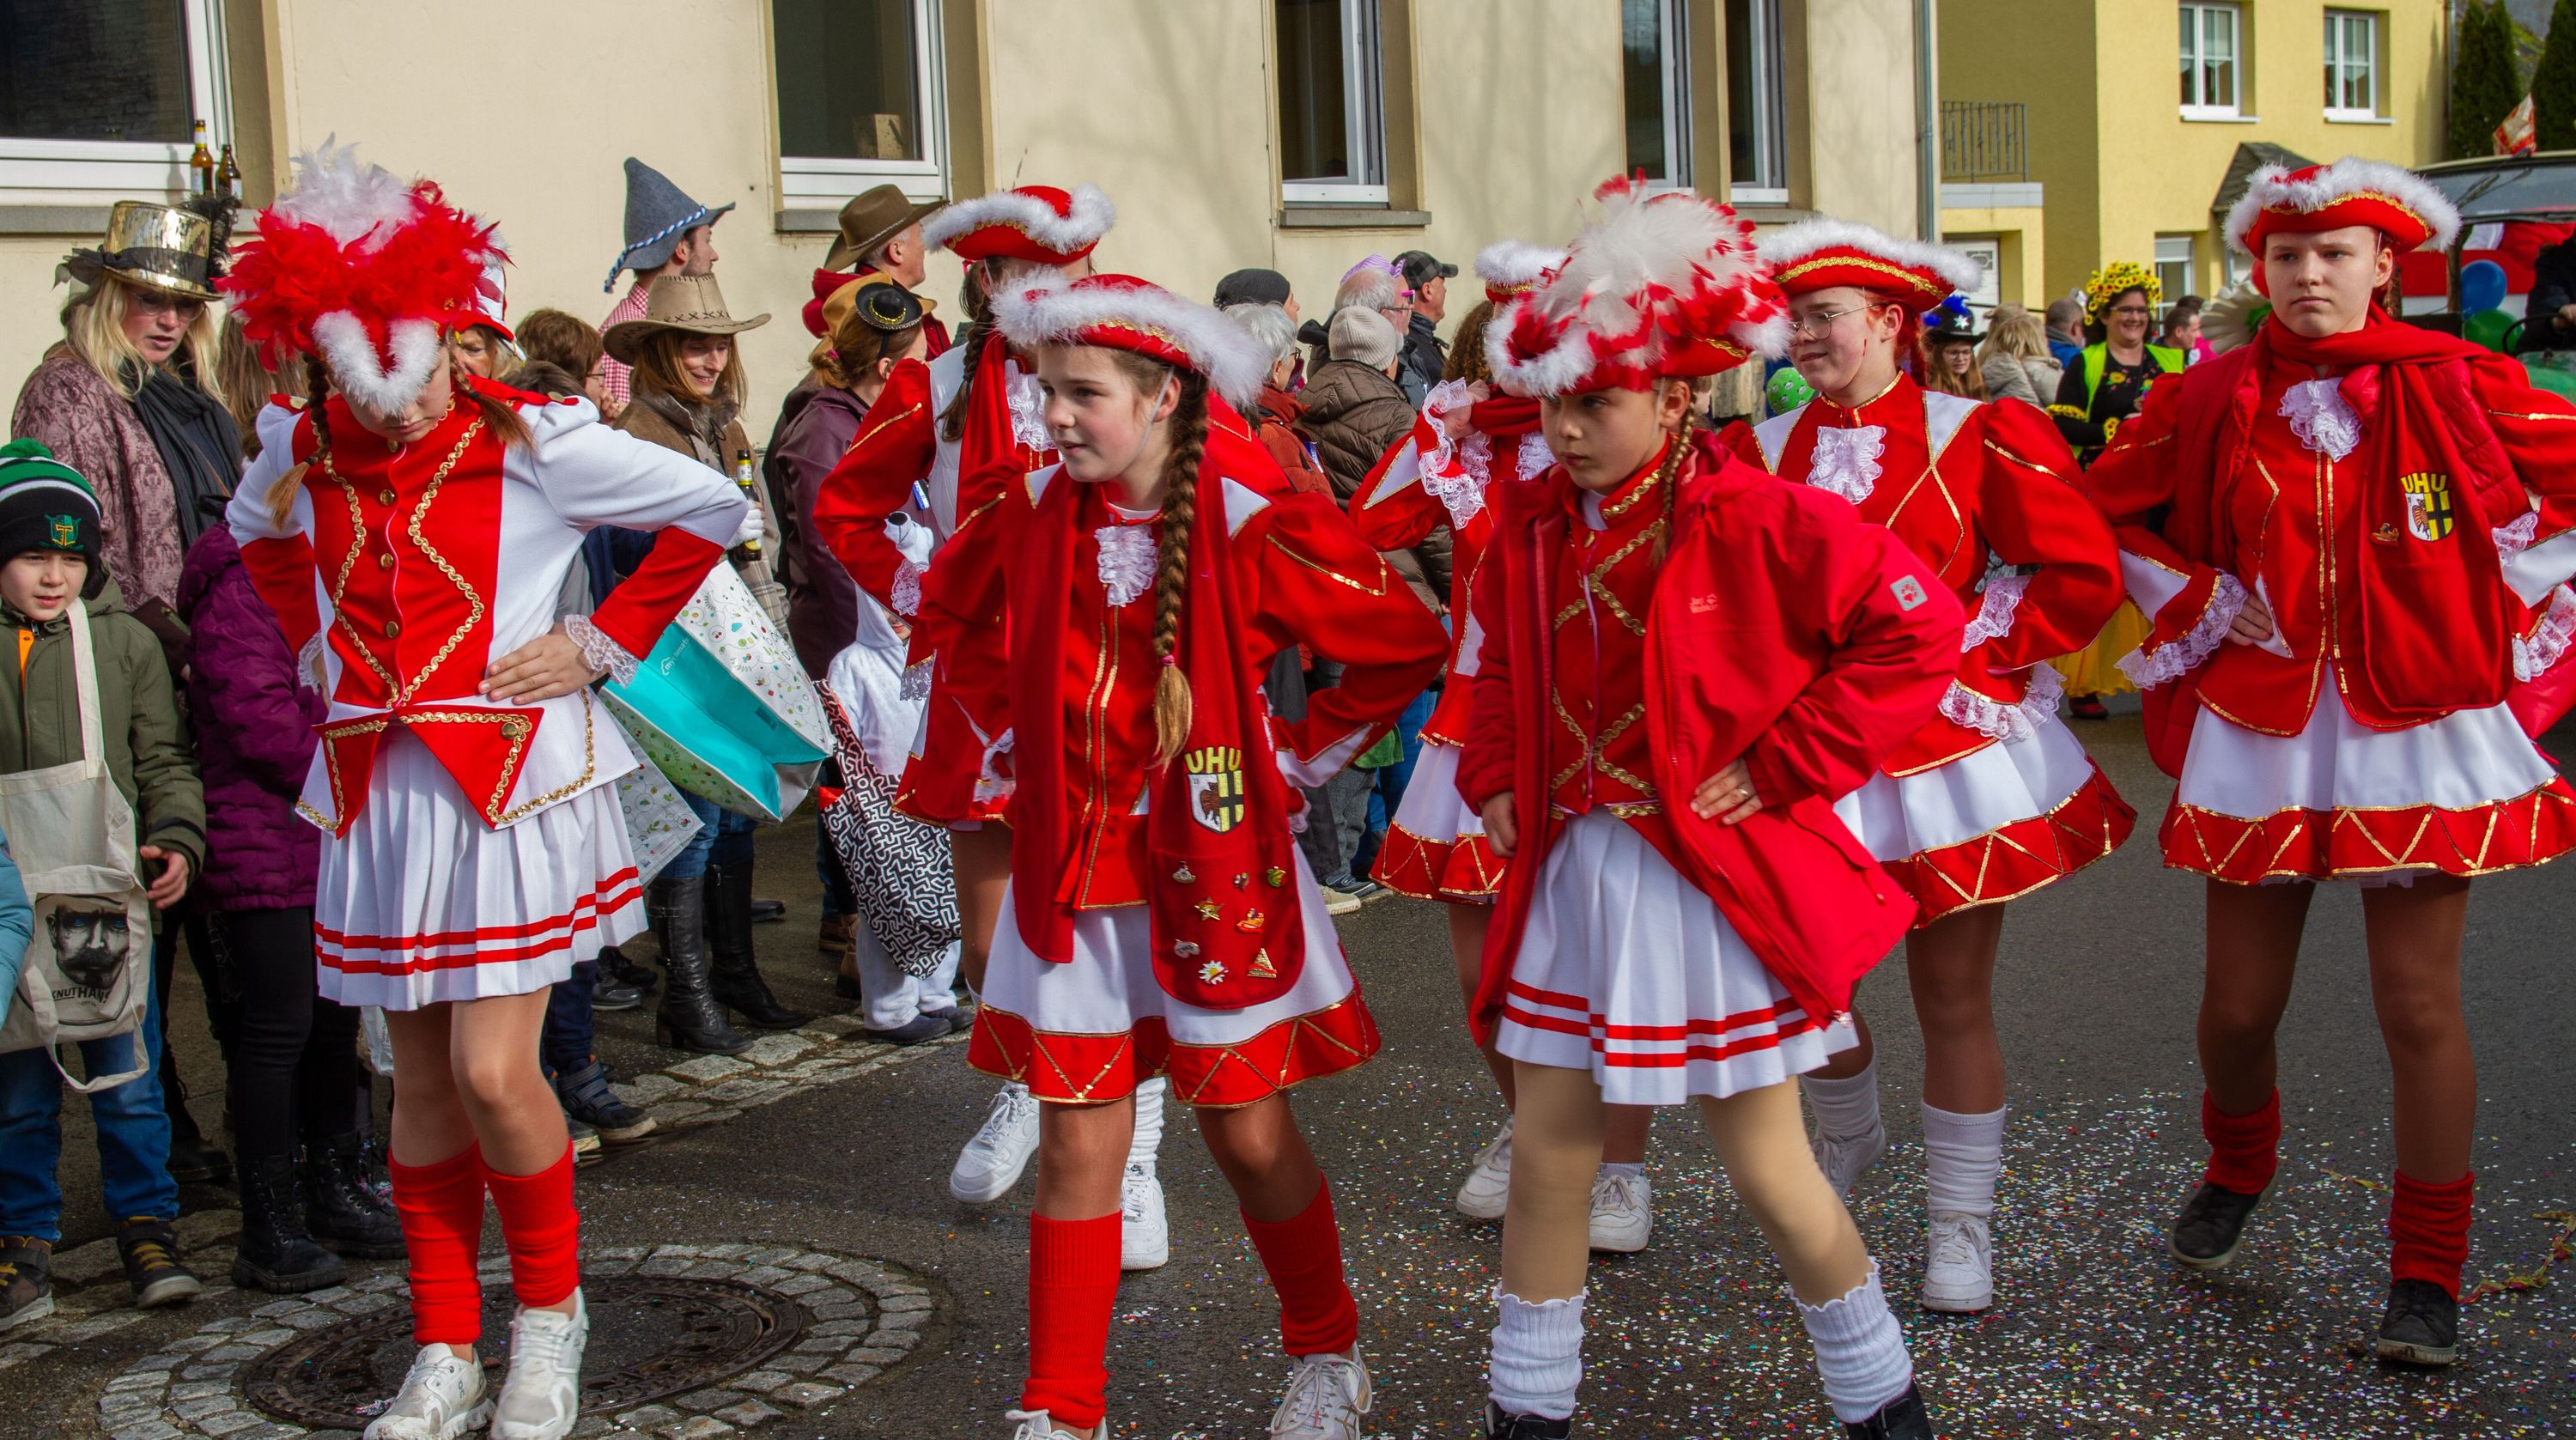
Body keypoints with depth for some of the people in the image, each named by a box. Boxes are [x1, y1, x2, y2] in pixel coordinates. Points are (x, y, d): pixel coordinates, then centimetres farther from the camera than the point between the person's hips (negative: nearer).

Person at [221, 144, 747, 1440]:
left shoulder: (529, 442, -10)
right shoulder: (302, 453, 3)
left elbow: (710, 507, -2)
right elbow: (256, 534, 28)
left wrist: (605, 642, -4)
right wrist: (317, 642, 13)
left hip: (514, 774, -4)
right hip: (379, 785, 4)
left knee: (493, 1075, -9)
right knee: (421, 1081, 10)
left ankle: (549, 1310, 17)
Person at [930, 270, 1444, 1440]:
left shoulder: (1251, 526, -13)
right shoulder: (1034, 517, 0)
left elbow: (1404, 644, -6)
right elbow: (952, 615, 21)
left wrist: (1302, 756, -3)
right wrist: (1018, 732, 11)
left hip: (1211, 869, -3)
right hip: (1071, 870, 3)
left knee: (1250, 1134, 8)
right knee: (1077, 1145, 4)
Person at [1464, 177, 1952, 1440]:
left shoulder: (1759, 521, -15)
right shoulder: (1532, 526, 2)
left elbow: (1915, 629, -17)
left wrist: (1782, 767, -16)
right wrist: (1494, 779, 8)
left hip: (1715, 874, -5)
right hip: (1572, 871, 5)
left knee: (1767, 1168, 4)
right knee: (1545, 1155, 10)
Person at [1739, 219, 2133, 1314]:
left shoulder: (1981, 438, -6)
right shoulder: (1761, 451, 3)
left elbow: (2083, 574, -7)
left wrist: (1968, 645, -9)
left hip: (1948, 751, -3)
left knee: (1953, 1000, 5)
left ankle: (1961, 1224, 21)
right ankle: (1846, 1137, 44)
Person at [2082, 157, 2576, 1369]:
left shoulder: (2455, 386, -1)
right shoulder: (2211, 403, 2)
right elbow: (2106, 508, 14)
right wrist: (2200, 602, 3)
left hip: (2417, 731, -1)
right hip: (2258, 732, 2)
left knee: (2418, 1007, -1)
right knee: (2239, 1005, 7)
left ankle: (2428, 1277, 13)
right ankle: (2238, 1168, 40)